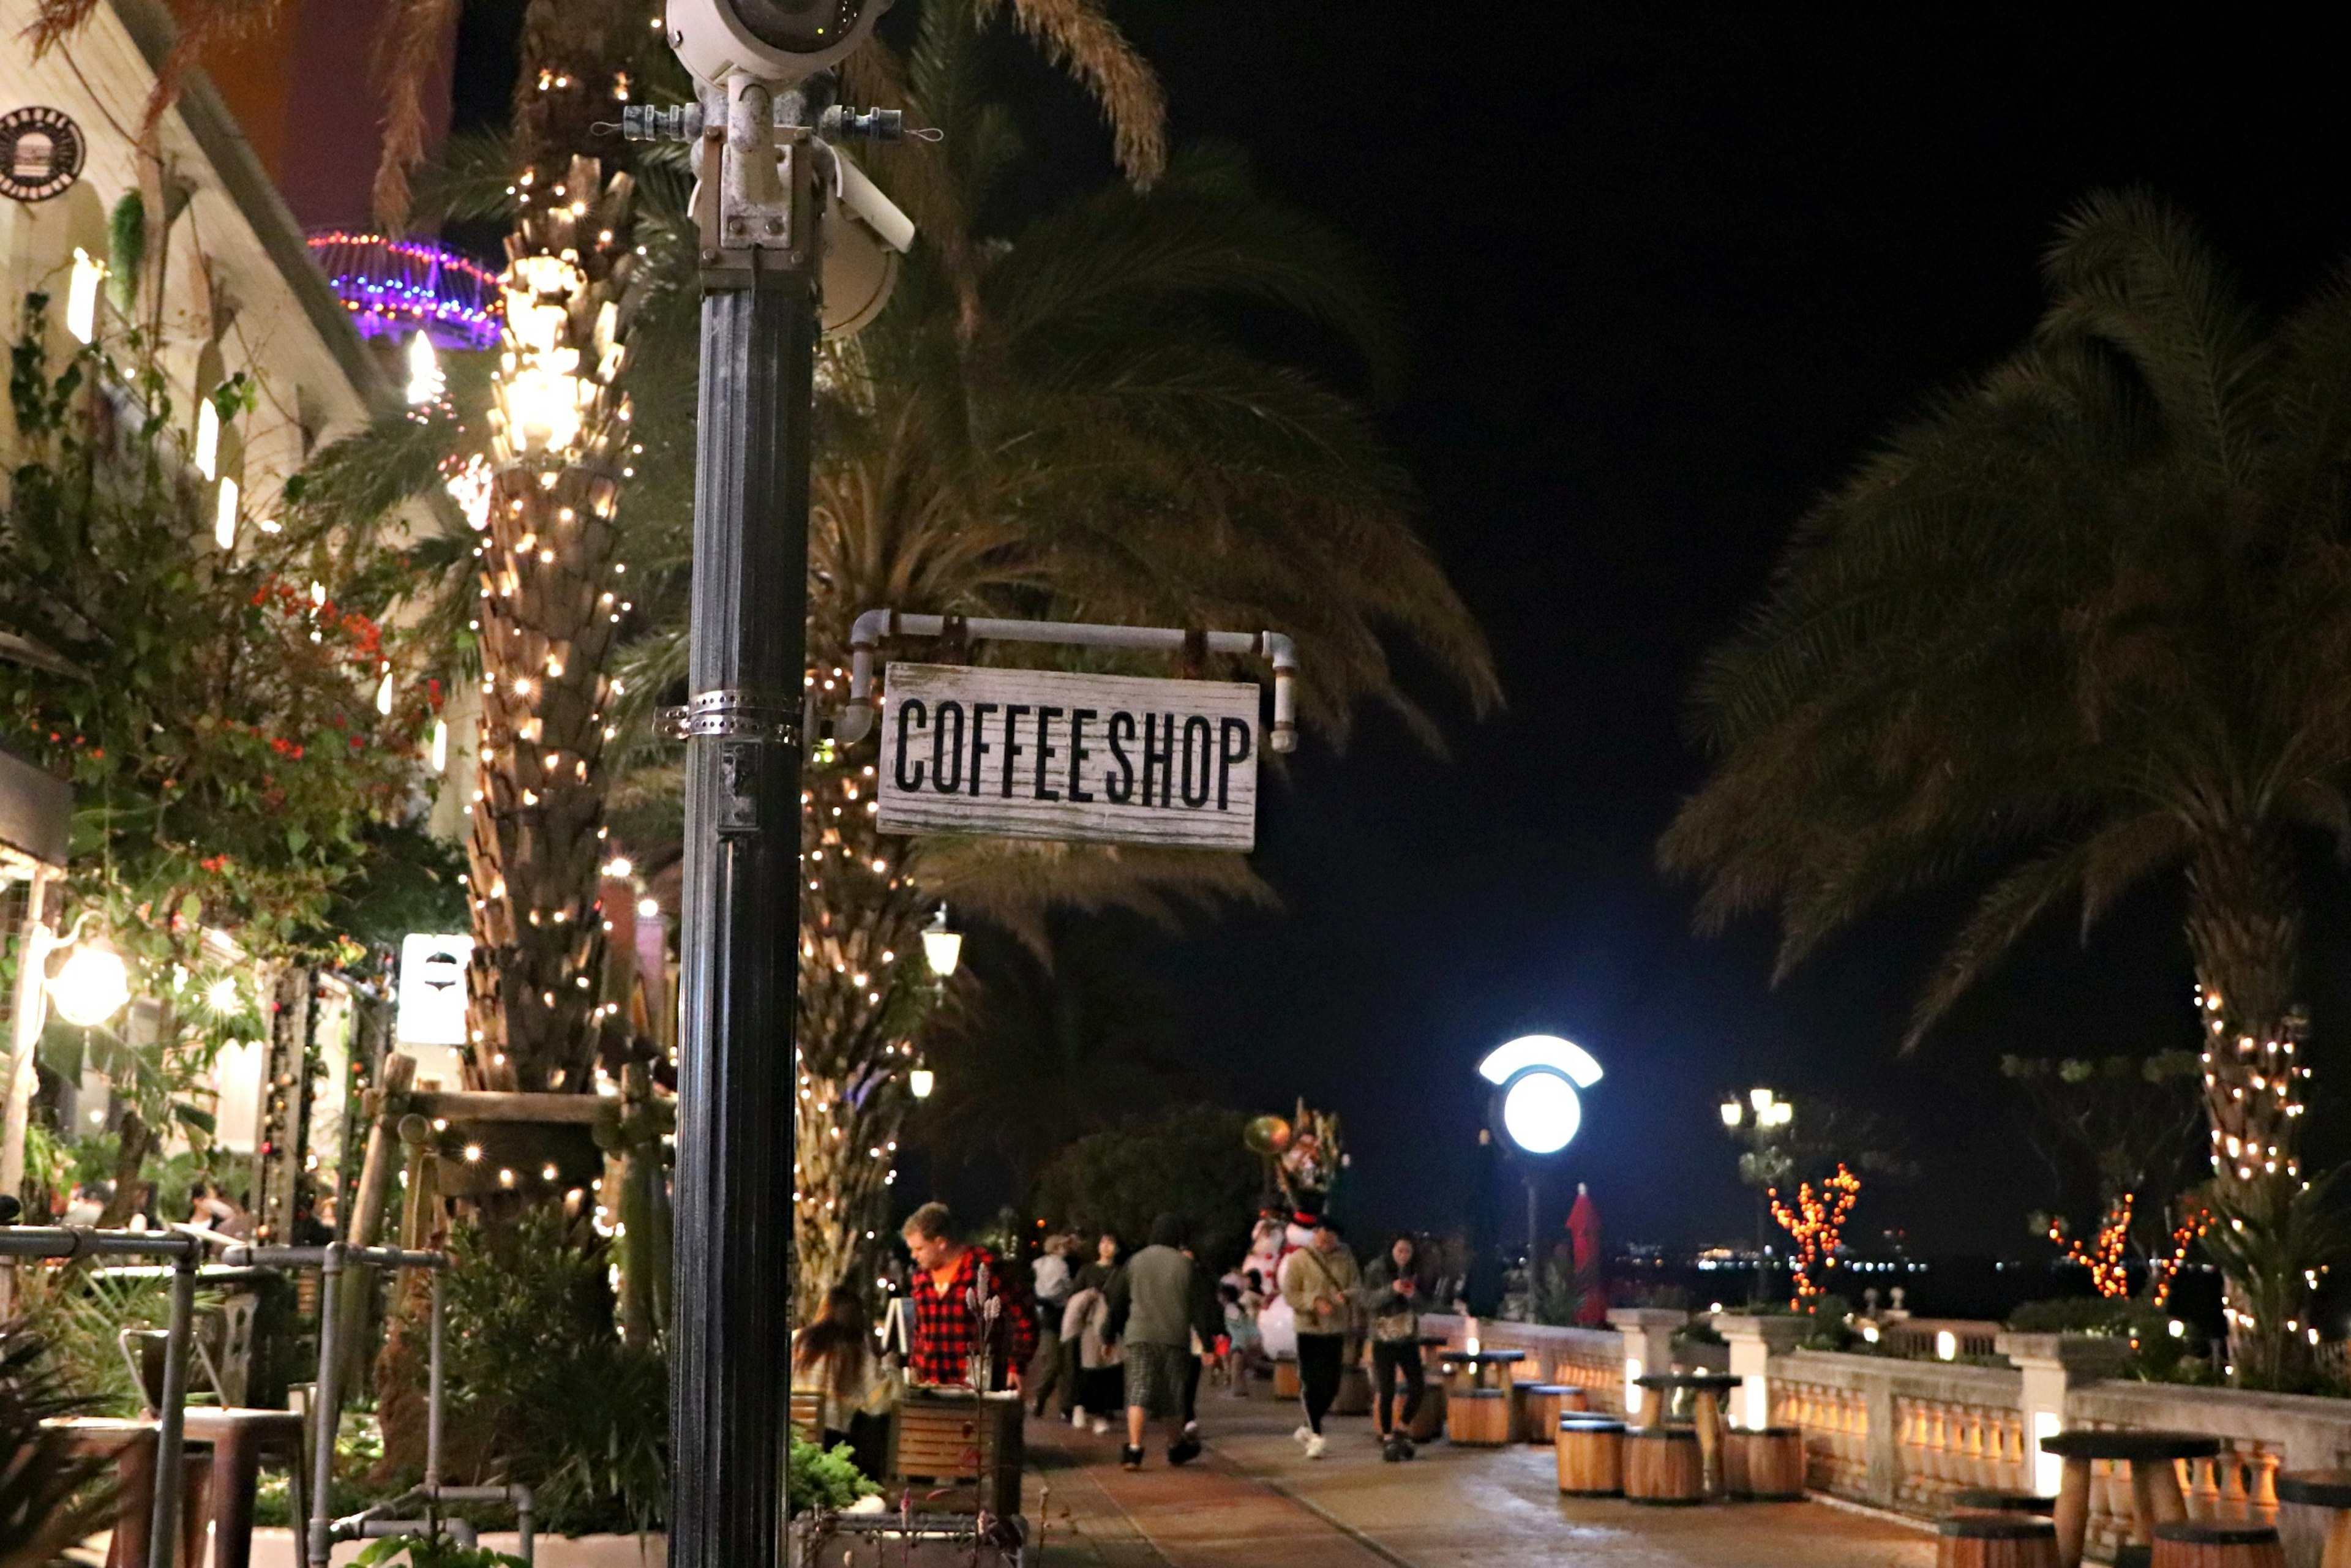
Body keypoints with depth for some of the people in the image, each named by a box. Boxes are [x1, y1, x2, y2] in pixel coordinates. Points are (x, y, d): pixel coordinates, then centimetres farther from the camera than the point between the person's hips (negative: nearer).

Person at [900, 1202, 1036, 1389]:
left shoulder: (984, 1268, -7)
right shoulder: (921, 1275, 13)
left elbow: (1023, 1320, -6)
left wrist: (1015, 1367, -12)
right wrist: (913, 1366, 16)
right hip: (930, 1386, 6)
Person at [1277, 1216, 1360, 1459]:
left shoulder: (1345, 1257, 4)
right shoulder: (1299, 1259, -5)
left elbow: (1358, 1286, 6)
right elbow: (1289, 1294, -7)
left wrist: (1346, 1295, -17)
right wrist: (1315, 1302, -22)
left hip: (1336, 1330, 4)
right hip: (1310, 1330, -4)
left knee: (1331, 1386, 8)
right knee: (1311, 1384, -5)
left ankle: (1307, 1429, 27)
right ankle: (1315, 1436, 0)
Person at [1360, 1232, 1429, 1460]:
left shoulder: (1415, 1273, 3)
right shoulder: (1376, 1270, -5)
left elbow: (1424, 1305, 4)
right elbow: (1369, 1302, -12)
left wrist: (1414, 1295, -17)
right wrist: (1391, 1290, -25)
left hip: (1409, 1338, 3)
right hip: (1383, 1339, -3)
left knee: (1417, 1388, -2)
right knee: (1387, 1391, -2)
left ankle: (1402, 1428, 19)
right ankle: (1388, 1440, 8)